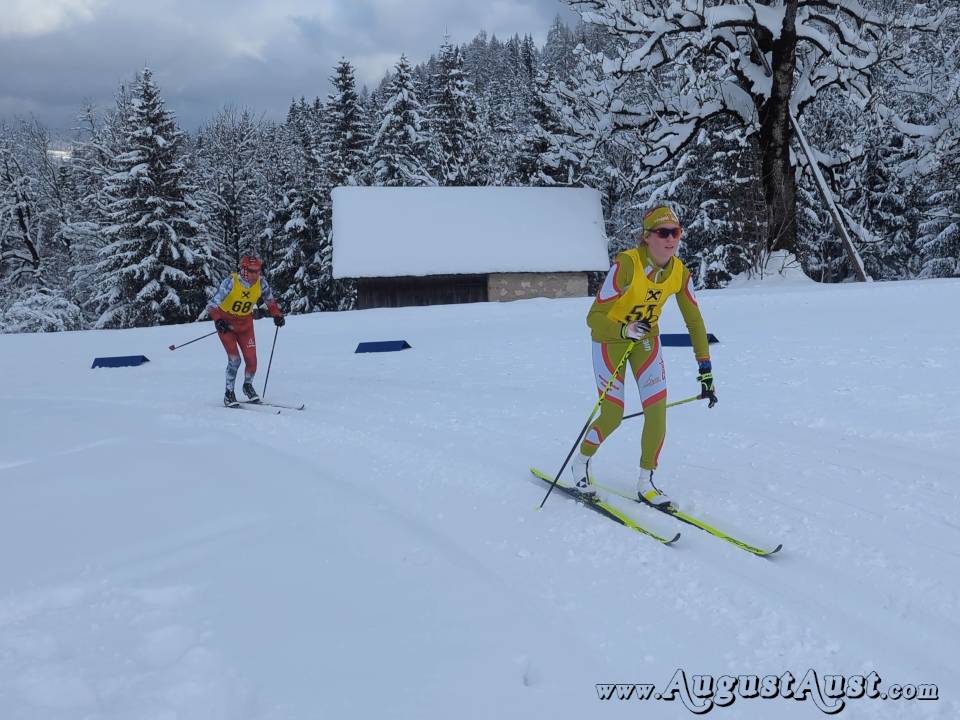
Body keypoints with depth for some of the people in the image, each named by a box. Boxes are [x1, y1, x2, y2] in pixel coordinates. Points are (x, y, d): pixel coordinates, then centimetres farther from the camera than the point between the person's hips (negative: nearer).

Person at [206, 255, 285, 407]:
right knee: (234, 358, -14)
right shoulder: (231, 282, -27)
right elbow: (213, 304, -27)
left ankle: (248, 386, 26)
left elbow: (269, 300, 7)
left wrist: (277, 315, -4)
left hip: (245, 322, 4)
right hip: (226, 322, -4)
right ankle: (229, 393, 3)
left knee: (251, 359, -4)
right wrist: (218, 320, -42)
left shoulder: (261, 284, -14)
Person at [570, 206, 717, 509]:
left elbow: (694, 321, -6)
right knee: (612, 417, -3)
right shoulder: (626, 264, -31)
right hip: (611, 338, -4)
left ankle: (646, 481, 13)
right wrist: (625, 330, -50)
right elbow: (594, 317, -30)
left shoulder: (679, 272, -15)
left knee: (657, 413, -5)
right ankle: (581, 464, 25)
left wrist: (705, 369, -9)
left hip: (647, 339, 4)